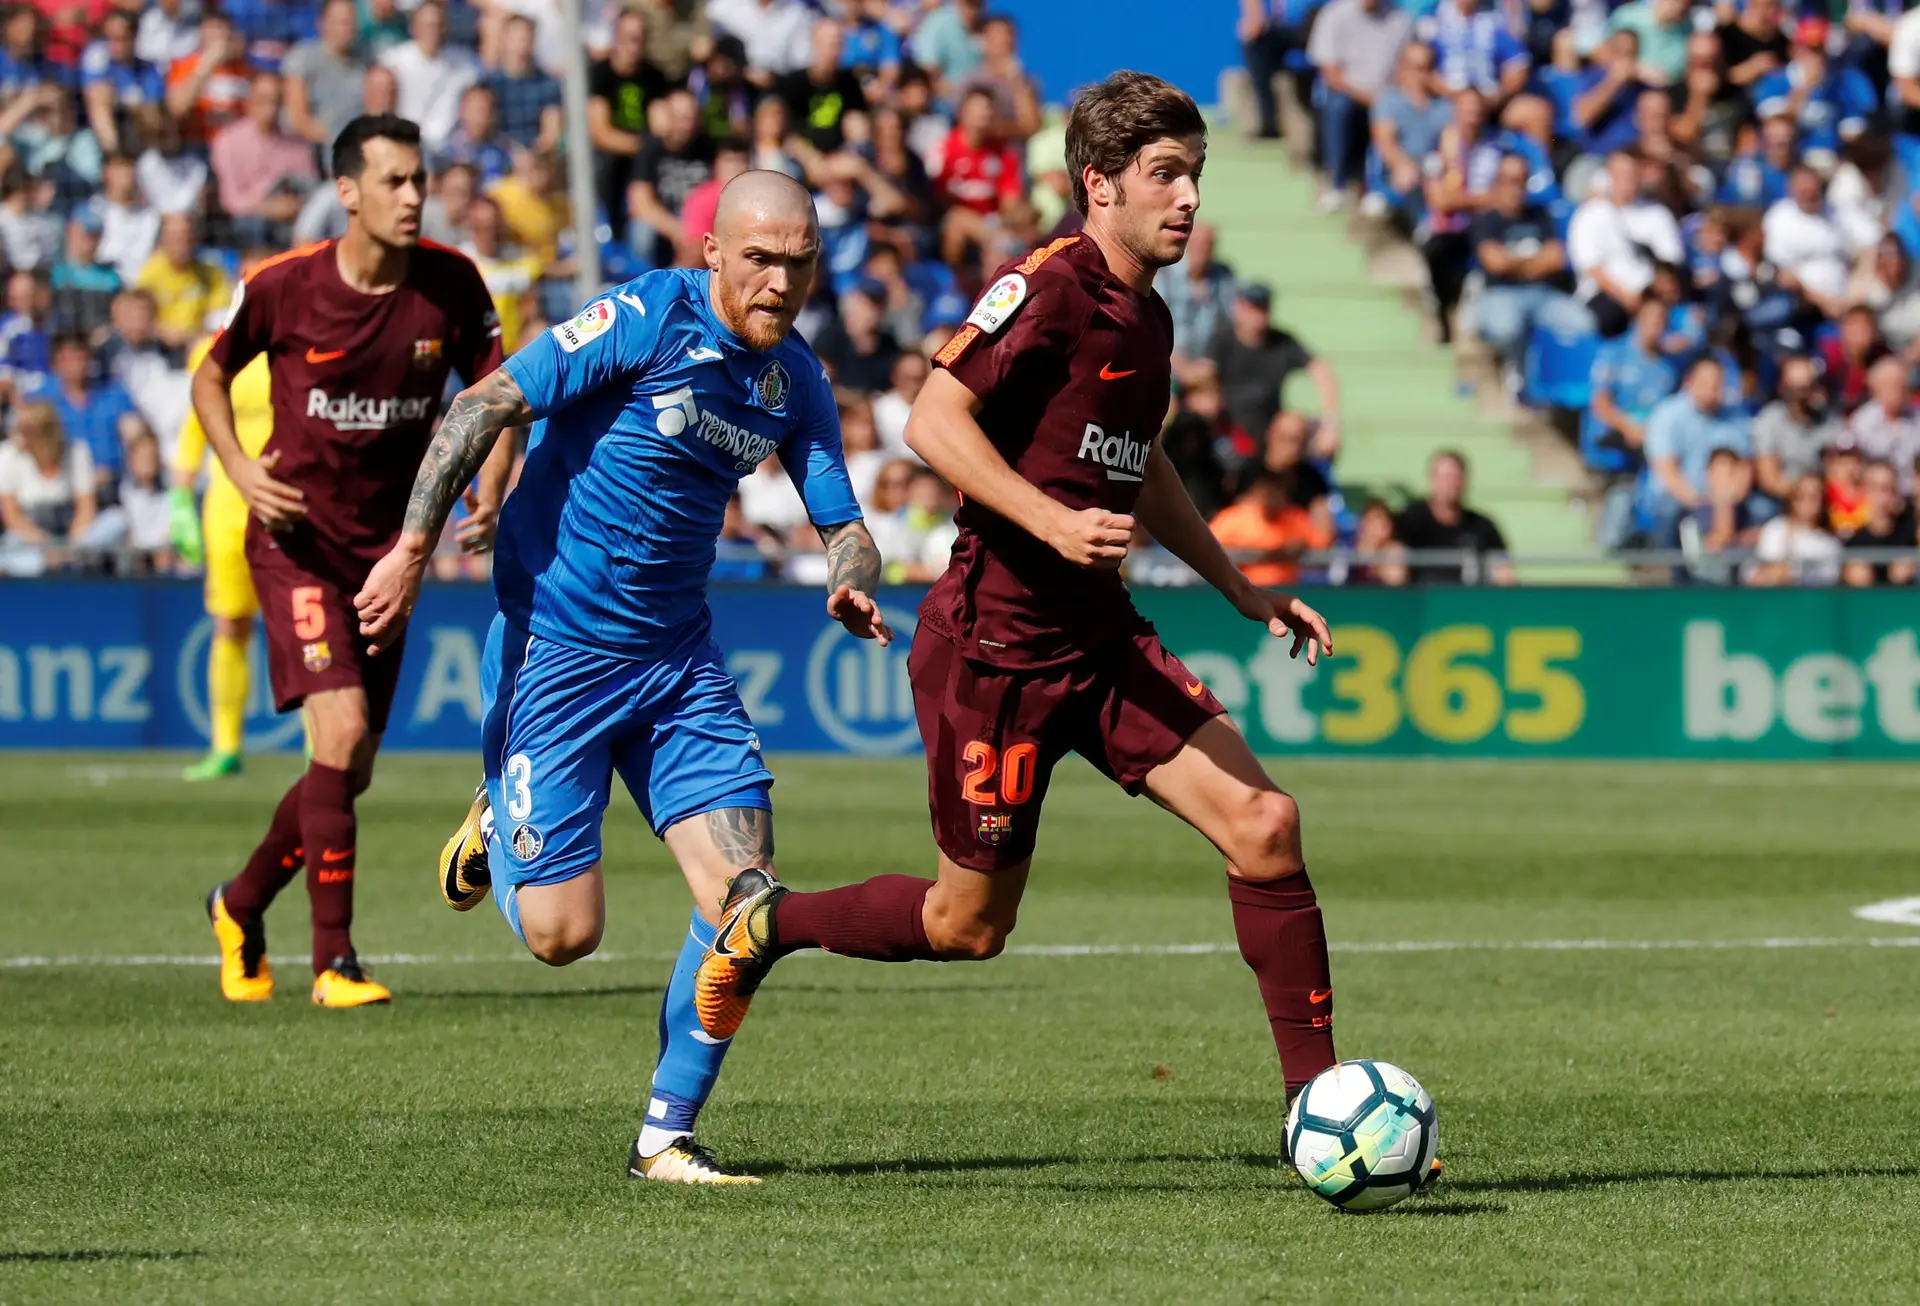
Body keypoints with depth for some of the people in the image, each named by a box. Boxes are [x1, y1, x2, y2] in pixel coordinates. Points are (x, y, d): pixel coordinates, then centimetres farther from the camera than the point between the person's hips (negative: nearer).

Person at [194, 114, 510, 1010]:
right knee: (342, 729, -20)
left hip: (389, 547, 4)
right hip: (297, 539, -4)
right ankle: (333, 961, -13)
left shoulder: (451, 284, -6)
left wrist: (491, 490, -12)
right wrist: (239, 470, -13)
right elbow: (211, 376, 4)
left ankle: (242, 905, 35)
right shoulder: (281, 286, -12)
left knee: (351, 770, 9)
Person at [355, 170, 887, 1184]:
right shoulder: (645, 320, -15)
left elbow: (842, 524, 11)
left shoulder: (795, 381, 4)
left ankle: (666, 1137, 5)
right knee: (562, 932, -6)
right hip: (555, 642, -6)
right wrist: (412, 550, -22)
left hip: (679, 660, 6)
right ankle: (497, 822, 29)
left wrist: (853, 587, -13)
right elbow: (485, 407, -16)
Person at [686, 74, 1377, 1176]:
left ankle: (1317, 1103, -4)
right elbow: (934, 421, -22)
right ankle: (769, 922, 29)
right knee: (971, 923, 3)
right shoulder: (1048, 287, -14)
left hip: (1102, 635, 8)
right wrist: (1052, 520, -32)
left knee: (1265, 824, -8)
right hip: (995, 641, -8)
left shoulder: (1148, 318, 13)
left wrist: (1244, 591, 30)